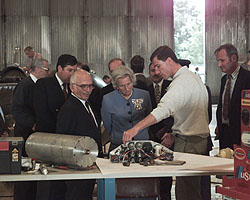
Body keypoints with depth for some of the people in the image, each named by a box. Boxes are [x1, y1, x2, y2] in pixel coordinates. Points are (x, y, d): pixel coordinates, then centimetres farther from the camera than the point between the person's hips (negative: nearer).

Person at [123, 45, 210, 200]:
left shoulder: (182, 81, -16)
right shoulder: (193, 77, 17)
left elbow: (164, 109, -31)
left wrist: (136, 128, -38)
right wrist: (175, 134, 14)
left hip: (188, 143, -10)